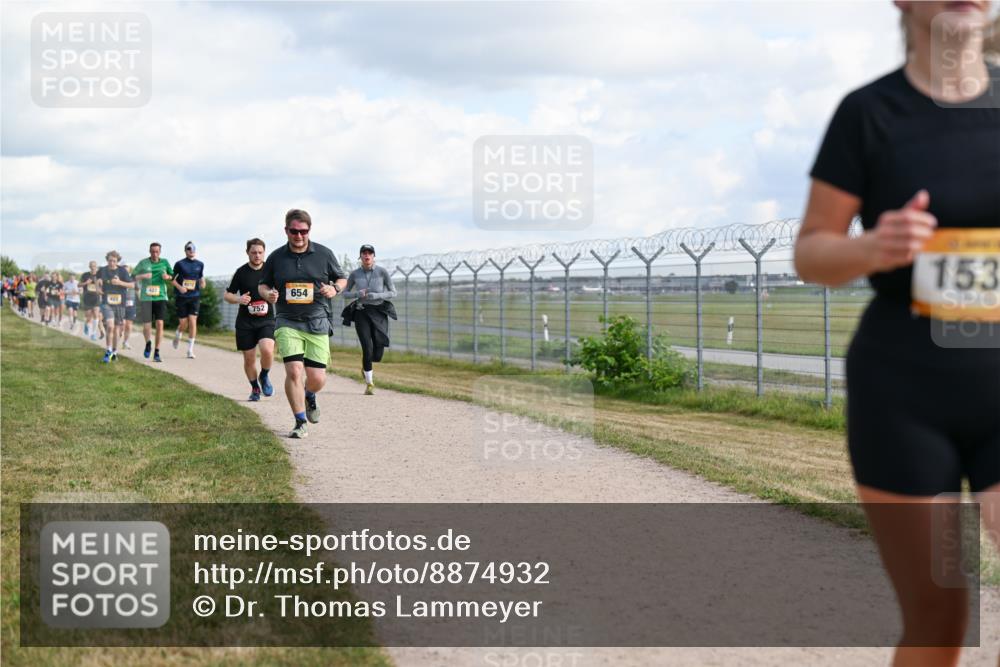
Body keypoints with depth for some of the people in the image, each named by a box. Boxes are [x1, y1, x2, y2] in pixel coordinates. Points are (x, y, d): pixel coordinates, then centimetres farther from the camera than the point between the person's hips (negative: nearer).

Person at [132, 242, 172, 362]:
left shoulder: (164, 262, 8)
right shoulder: (143, 262, 3)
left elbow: (173, 277, 18)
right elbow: (133, 278, 5)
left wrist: (168, 277, -5)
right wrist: (143, 276, -14)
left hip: (160, 297, 1)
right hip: (146, 298, -1)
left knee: (160, 324, -11)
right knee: (146, 326, -2)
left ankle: (156, 353, -3)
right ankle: (148, 344, 30)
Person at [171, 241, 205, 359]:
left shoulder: (200, 264, 9)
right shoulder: (179, 264, -1)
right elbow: (173, 279, 1)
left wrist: (202, 283, 0)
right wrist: (179, 287, -17)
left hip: (194, 297, 2)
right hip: (181, 297, -2)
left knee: (193, 322, -9)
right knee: (183, 324, 1)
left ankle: (190, 350, -3)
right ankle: (177, 335, 38)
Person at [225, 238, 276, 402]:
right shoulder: (241, 272, 0)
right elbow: (226, 295, 6)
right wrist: (239, 299, -14)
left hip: (266, 320, -1)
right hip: (245, 322, 1)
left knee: (267, 350, -24)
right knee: (249, 358, 4)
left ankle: (264, 376, 5)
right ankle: (255, 388, 28)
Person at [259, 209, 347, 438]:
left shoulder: (324, 254, 3)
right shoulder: (276, 257, 4)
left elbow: (342, 279, 14)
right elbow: (263, 284, 15)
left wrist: (335, 288, -8)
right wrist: (267, 294, -8)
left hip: (317, 323, 1)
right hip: (287, 322, -1)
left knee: (317, 379, -1)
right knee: (294, 371, -17)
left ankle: (309, 397, 37)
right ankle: (300, 423, -4)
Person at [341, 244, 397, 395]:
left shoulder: (382, 272, -3)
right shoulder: (354, 274, 1)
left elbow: (393, 293, 1)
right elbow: (345, 293, 11)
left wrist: (377, 295, -16)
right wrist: (357, 294, -10)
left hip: (379, 312, 0)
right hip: (361, 313, 0)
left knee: (378, 353, -6)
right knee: (367, 348, -15)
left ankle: (366, 366, 31)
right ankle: (369, 383, 3)